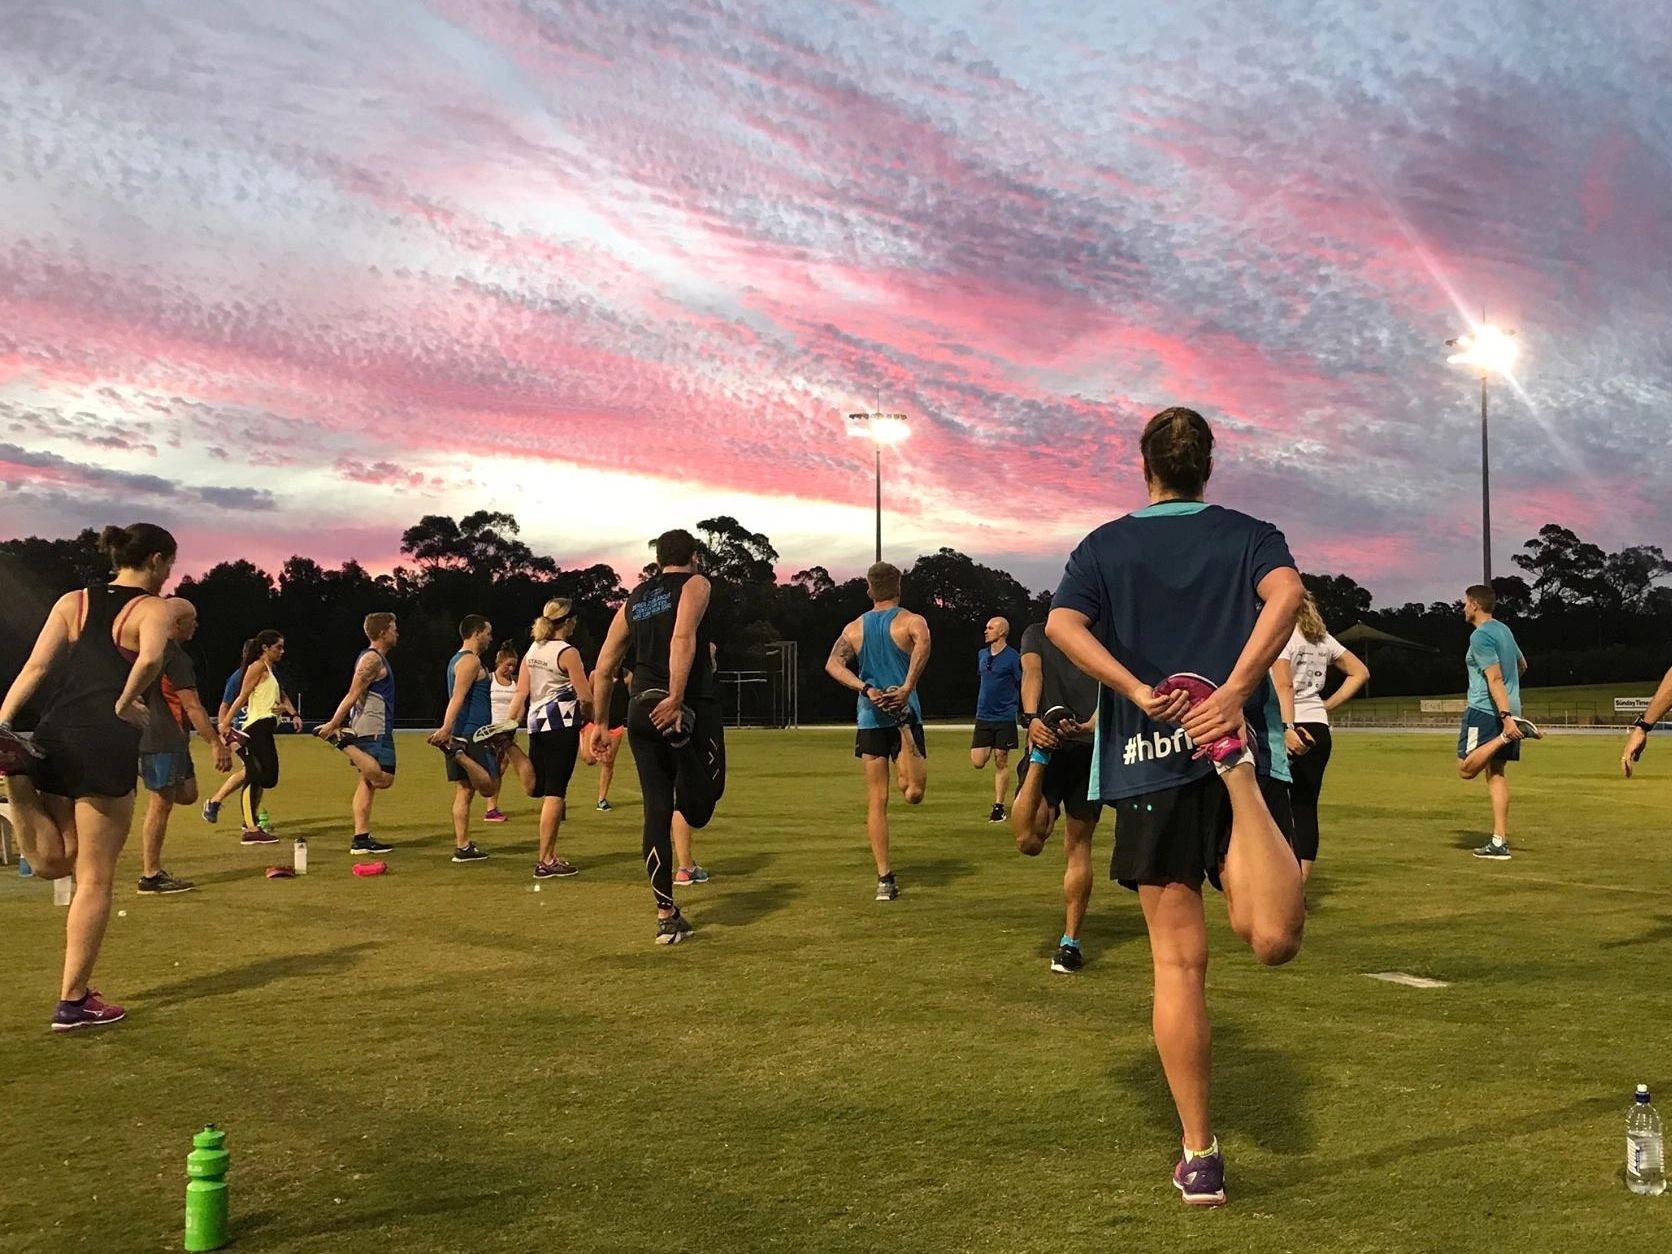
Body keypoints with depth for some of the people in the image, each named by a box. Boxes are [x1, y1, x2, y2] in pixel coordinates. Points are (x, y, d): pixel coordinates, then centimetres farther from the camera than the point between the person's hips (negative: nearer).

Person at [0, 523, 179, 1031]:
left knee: (53, 862, 17)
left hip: (52, 736, 5)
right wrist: (125, 704, -7)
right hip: (106, 743, -5)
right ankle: (74, 1002, 8)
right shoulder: (153, 609, 0)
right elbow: (150, 657, -22)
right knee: (95, 878, 5)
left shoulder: (72, 601, 16)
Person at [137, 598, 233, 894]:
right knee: (160, 805, -4)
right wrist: (216, 744, -19)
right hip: (163, 742, -10)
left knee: (186, 793, 17)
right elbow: (192, 706, -20)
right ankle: (151, 877, 2)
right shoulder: (175, 658, -17)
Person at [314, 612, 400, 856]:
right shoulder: (373, 659, -12)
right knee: (383, 779, -13)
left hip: (364, 729, 10)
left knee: (367, 784, 8)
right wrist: (333, 724, -19)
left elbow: (355, 697, 21)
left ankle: (361, 839, 7)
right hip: (374, 731, -10)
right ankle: (343, 743, -11)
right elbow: (353, 696, -17)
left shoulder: (374, 658, 20)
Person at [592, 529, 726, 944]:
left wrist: (600, 723, 28)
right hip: (692, 706, -5)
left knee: (656, 811, 7)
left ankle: (666, 915, 9)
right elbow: (683, 638, -16)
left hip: (642, 711, 5)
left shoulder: (634, 599, 21)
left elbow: (603, 668, 20)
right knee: (698, 808, 4)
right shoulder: (696, 584, 5)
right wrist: (677, 699, -24)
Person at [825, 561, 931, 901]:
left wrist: (866, 690, -14)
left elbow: (833, 664, -6)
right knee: (913, 793, -3)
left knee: (876, 801, 5)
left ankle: (885, 879, 2)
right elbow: (922, 642, -23)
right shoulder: (911, 621, 2)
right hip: (904, 710, -3)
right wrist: (906, 690, -24)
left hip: (870, 718, 3)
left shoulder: (854, 628, 11)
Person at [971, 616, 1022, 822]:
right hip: (983, 717, 5)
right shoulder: (982, 655, 10)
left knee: (1001, 762, -1)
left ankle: (999, 807, 7)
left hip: (1005, 718, -5)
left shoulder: (1013, 658, -8)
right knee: (977, 762, -4)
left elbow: (1025, 687, -7)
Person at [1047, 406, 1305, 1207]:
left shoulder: (1104, 546, 12)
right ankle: (1239, 771, -34)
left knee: (1178, 961, 5)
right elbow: (1287, 594, -12)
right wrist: (1235, 692, -19)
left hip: (1147, 763, 1)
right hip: (1240, 739, -1)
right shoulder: (1249, 535, 11)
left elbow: (1061, 625, -7)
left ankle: (1199, 1156, 8)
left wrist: (1140, 693, -15)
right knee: (1273, 940, -13)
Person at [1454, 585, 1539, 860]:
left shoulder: (1480, 636, -11)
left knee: (1466, 768, -9)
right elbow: (1522, 665, 31)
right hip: (1509, 710, 9)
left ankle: (1513, 729, -23)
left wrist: (1505, 716, -27)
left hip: (1485, 710, -9)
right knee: (1496, 773, 8)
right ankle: (1500, 842, 4)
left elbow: (1495, 679, -20)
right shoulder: (1504, 630, 15)